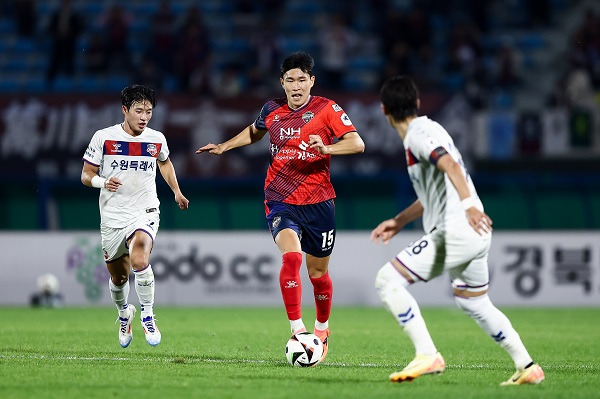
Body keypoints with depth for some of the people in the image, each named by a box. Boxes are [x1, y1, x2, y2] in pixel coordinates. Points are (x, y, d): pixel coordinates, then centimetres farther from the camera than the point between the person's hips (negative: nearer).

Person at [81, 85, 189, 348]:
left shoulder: (156, 139, 2)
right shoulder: (104, 138, -6)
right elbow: (86, 175, -2)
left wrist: (176, 191, 22)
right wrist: (103, 181, -22)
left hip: (145, 213, -1)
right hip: (112, 217, 1)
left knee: (139, 259, -29)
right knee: (118, 278, 11)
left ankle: (147, 316, -12)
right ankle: (124, 313, 44)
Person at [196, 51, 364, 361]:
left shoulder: (326, 109, -5)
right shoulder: (272, 110, 4)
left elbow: (357, 143, -15)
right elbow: (254, 132, 27)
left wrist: (327, 148, -32)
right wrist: (224, 147, 16)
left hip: (318, 202, 0)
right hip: (280, 201, 1)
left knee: (317, 272, 10)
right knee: (291, 256, -26)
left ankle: (322, 328, 38)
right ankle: (297, 331, -24)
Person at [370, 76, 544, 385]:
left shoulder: (418, 134, -9)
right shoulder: (428, 130, 21)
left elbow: (450, 166, -27)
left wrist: (468, 205, -42)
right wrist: (399, 221, 34)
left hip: (455, 234, -10)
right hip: (474, 234, 10)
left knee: (386, 280, -10)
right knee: (474, 303, 25)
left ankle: (427, 356, -16)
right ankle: (526, 366, 26)